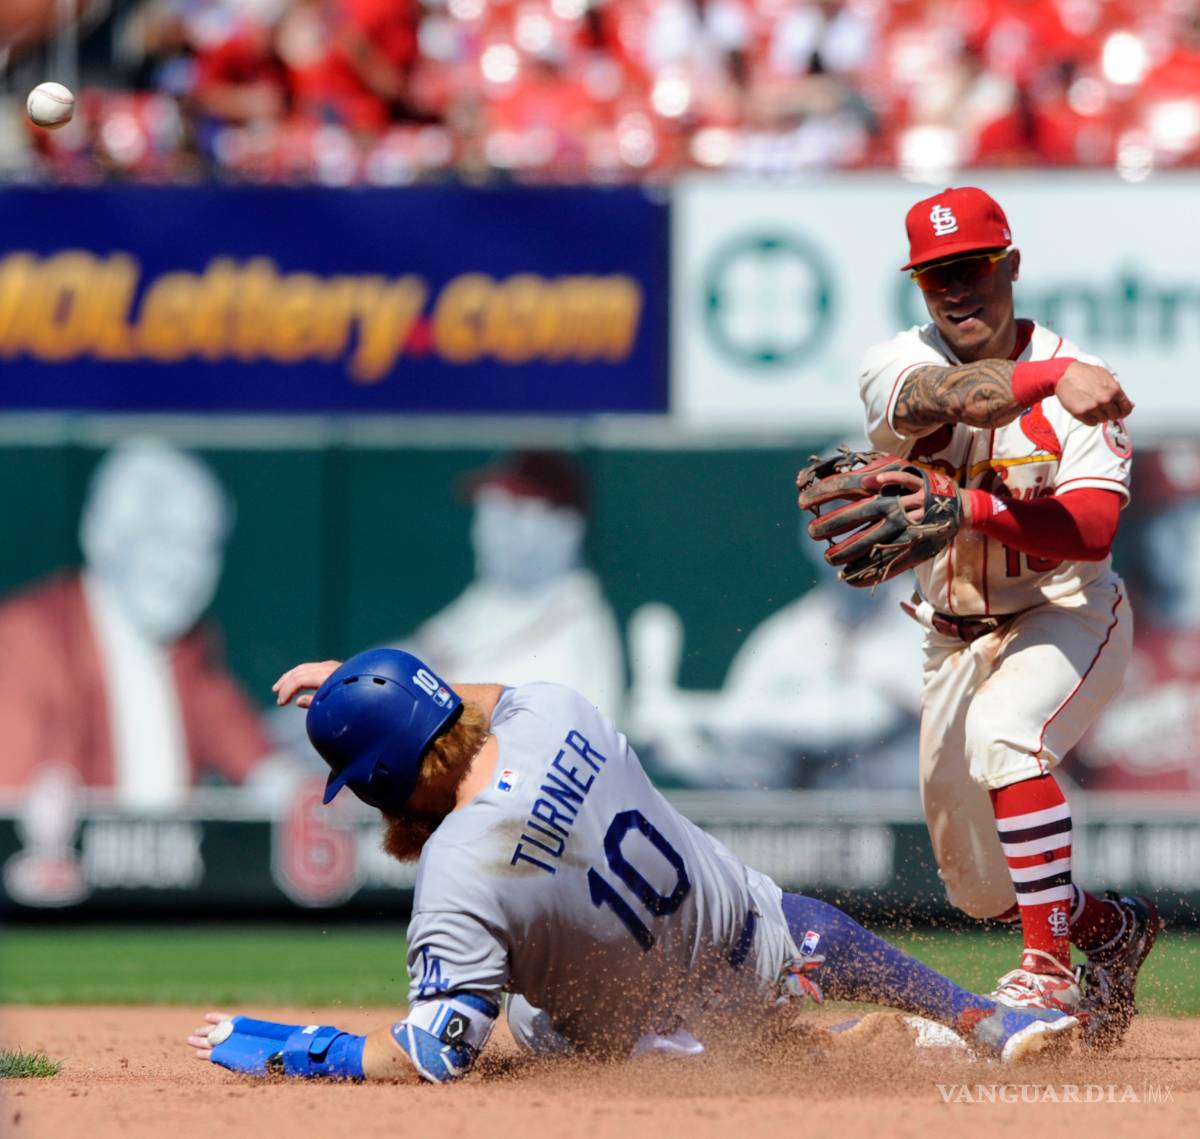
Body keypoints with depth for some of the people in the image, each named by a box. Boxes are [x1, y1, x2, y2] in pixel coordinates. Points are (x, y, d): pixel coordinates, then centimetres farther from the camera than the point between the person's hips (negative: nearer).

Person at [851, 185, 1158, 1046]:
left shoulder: (1077, 381, -14)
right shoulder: (895, 365, -11)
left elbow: (1089, 531, -26)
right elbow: (946, 396, -37)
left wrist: (969, 506, -38)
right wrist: (1049, 378, -54)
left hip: (1068, 616, -4)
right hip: (956, 640, 4)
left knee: (1003, 735, -36)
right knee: (978, 886, 8)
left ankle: (1050, 970, -32)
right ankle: (1112, 927, 39)